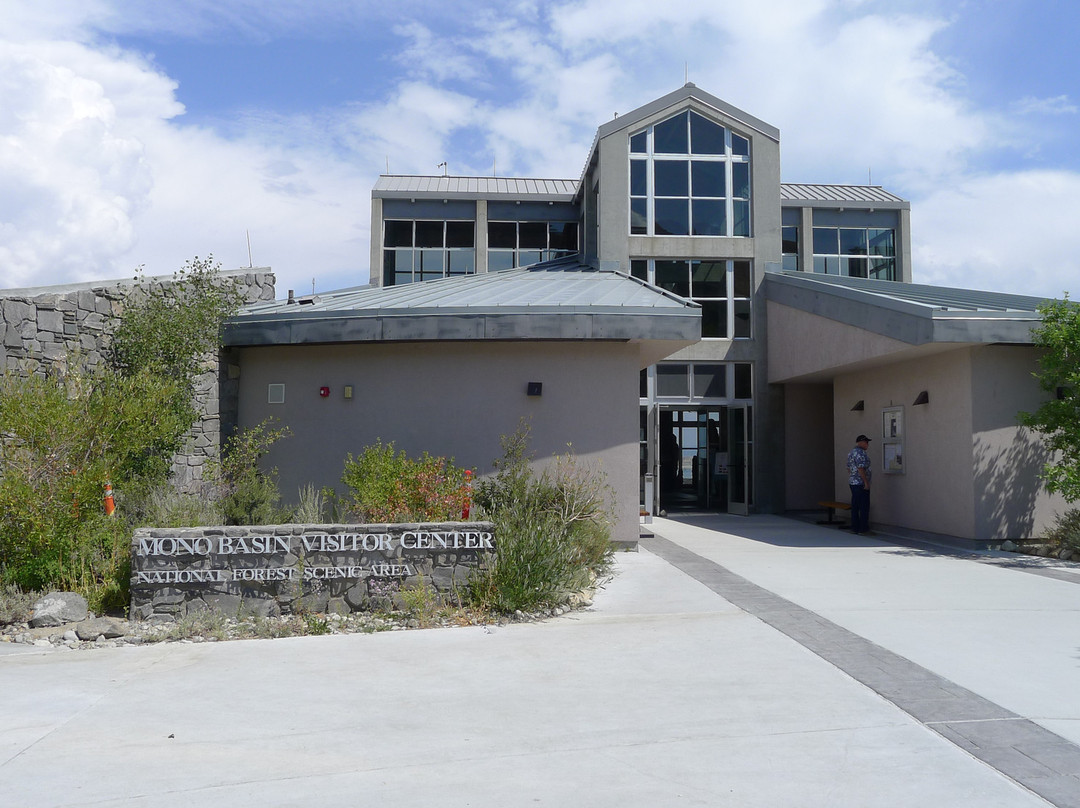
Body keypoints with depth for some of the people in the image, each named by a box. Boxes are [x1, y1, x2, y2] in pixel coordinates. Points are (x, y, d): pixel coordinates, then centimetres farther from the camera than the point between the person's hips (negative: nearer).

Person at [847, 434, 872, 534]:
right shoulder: (861, 453, -15)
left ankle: (855, 528, 11)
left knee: (855, 506, 10)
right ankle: (863, 529, -3)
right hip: (861, 483, -10)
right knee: (864, 507, -4)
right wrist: (866, 482, -19)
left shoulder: (851, 453, 15)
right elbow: (861, 469, -21)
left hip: (853, 483, 10)